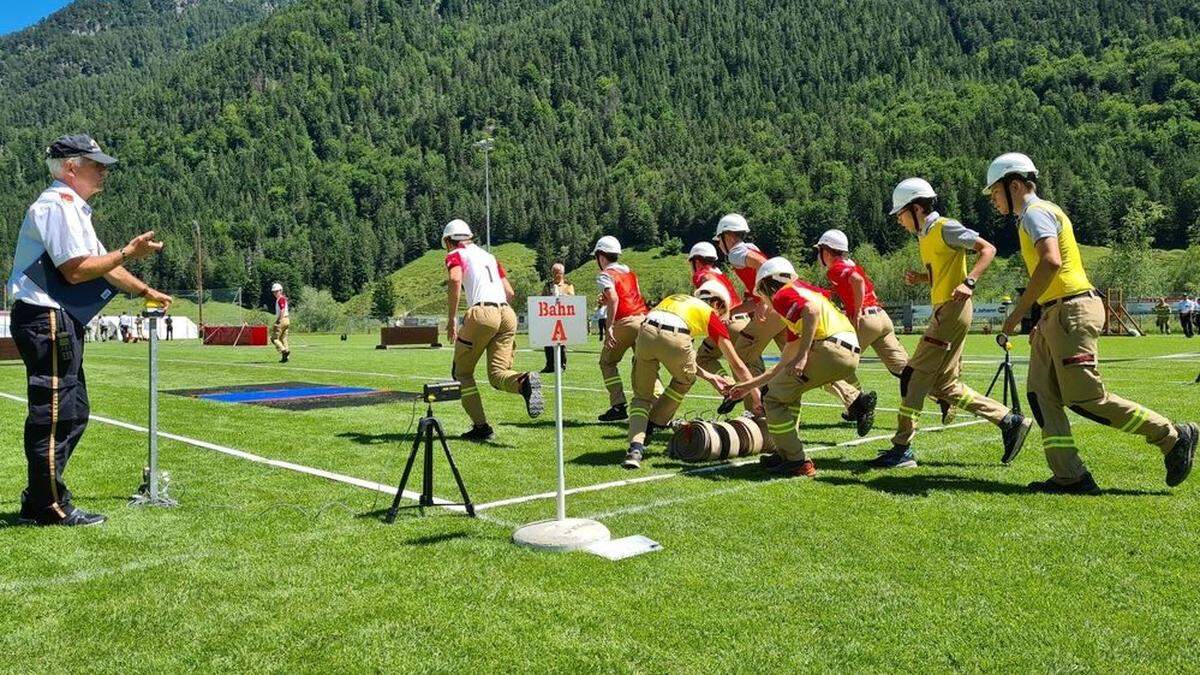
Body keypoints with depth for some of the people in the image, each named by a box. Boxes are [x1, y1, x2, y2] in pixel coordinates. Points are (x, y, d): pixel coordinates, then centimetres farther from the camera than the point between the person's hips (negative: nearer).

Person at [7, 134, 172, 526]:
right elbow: (76, 270, -20)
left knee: (72, 414, 14)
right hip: (46, 320, -11)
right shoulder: (57, 204, -12)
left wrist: (145, 291, 23)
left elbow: (102, 265, 25)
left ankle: (38, 503, 22)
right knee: (53, 414, -6)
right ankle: (49, 507, 1)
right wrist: (128, 253, -14)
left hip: (60, 323, 11)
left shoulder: (73, 208, 22)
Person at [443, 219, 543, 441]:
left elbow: (455, 281, -13)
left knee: (462, 372, 10)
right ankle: (525, 381, -30)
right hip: (507, 313, 6)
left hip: (482, 313, -5)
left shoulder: (455, 256, 10)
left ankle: (481, 426, 2)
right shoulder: (488, 256, 28)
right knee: (497, 374, 4)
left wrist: (451, 319, -11)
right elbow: (510, 292, 25)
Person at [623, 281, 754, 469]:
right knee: (684, 381, 28)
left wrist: (709, 377, 44)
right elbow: (737, 365, 29)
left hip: (645, 332, 4)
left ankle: (635, 447, 1)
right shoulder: (711, 315, 25)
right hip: (673, 338, -4)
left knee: (642, 395, 18)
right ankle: (652, 425, 29)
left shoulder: (677, 299, 39)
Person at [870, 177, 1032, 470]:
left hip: (952, 310, -10)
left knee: (914, 376, -10)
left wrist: (969, 283, -26)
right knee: (944, 385, 11)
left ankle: (902, 450, -6)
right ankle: (1010, 421, 16)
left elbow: (987, 249, -13)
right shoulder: (925, 235, 19)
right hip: (944, 312, 10)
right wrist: (919, 278, 7)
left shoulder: (945, 227, -8)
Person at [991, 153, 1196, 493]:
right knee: (1042, 395, 4)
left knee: (1086, 399, -8)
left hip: (1072, 312, -10)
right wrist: (1043, 324, 22)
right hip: (1057, 314, 10)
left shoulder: (1035, 213, -9)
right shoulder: (1037, 215, 21)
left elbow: (1051, 263, -26)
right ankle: (1070, 477, 3)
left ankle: (1173, 437, 6)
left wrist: (1018, 312, -23)